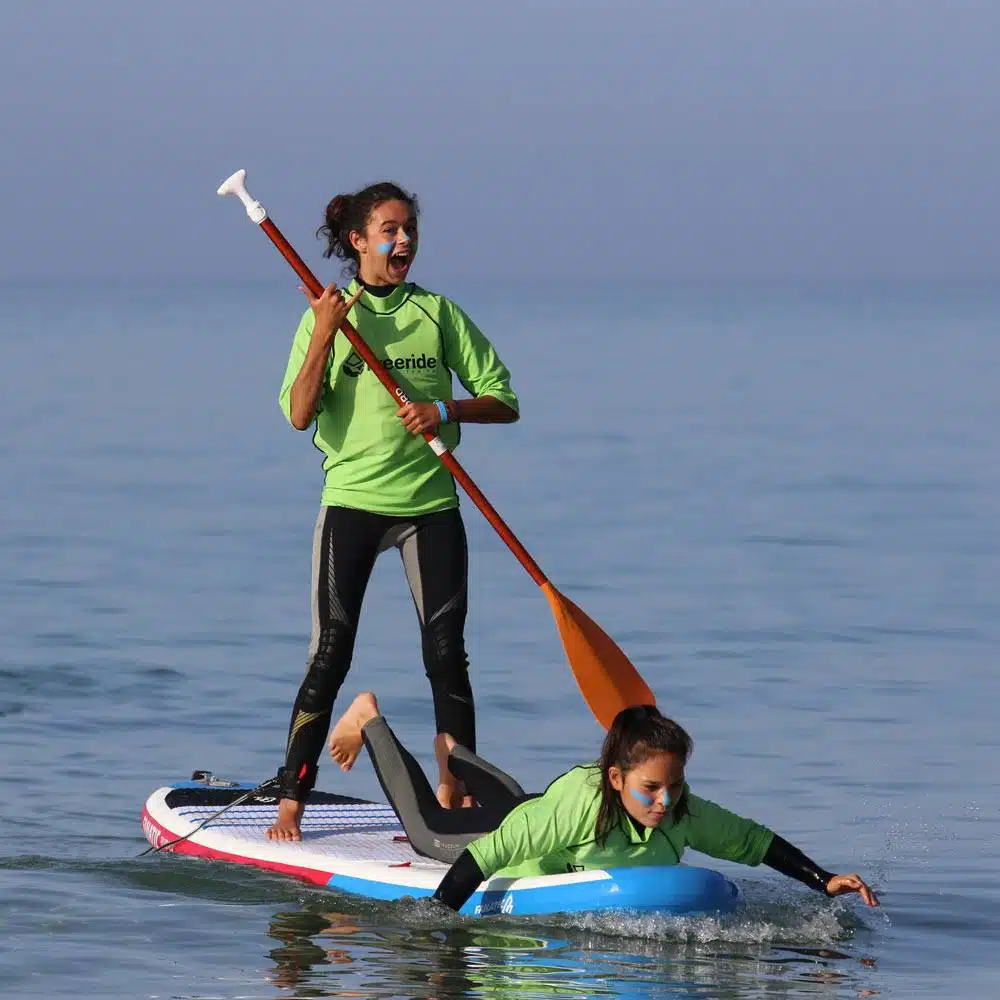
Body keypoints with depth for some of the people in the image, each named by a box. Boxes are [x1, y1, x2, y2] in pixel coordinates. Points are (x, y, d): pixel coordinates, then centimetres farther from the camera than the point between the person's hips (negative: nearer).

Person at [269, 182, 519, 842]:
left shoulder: (439, 313, 6)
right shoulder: (327, 316, 2)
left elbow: (503, 401, 5)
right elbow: (299, 415, -10)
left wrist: (445, 409, -12)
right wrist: (324, 336, -19)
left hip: (431, 502, 2)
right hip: (353, 500, -2)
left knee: (447, 654, 0)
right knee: (331, 653, -6)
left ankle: (456, 798, 9)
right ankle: (292, 804, -2)